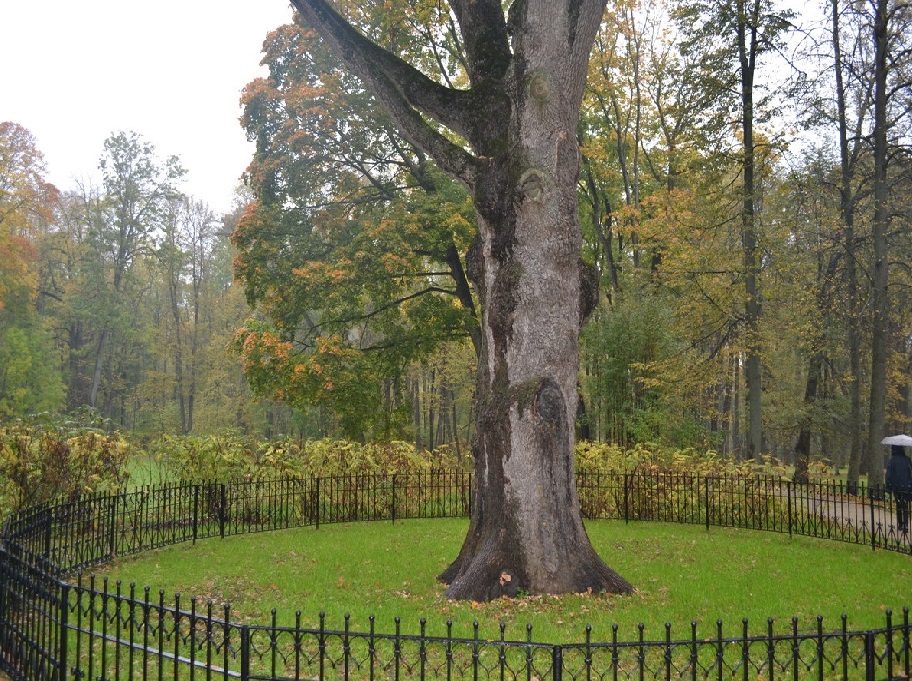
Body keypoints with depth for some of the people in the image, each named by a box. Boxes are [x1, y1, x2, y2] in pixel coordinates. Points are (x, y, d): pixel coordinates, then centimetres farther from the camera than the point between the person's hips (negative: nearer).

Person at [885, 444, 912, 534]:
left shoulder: (892, 460, -8)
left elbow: (889, 474, -10)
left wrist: (888, 487, -4)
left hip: (896, 486, -1)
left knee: (898, 506, 16)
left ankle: (900, 524, 23)